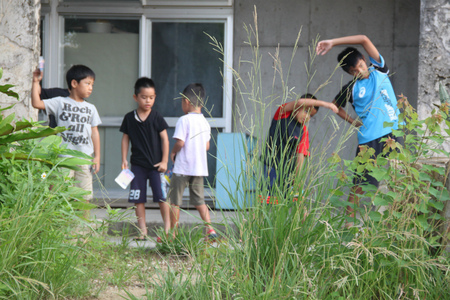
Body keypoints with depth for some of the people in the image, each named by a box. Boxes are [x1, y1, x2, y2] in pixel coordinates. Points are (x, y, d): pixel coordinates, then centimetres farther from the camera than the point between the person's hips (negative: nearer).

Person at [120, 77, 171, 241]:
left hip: (156, 164, -2)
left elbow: (164, 138, -2)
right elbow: (125, 139, 9)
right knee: (138, 199, 3)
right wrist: (124, 160, 4)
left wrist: (164, 161, -5)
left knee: (161, 197, -4)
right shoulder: (129, 118, 3)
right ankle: (142, 230, 10)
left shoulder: (156, 117, -4)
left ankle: (168, 229, 5)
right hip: (137, 164, 2)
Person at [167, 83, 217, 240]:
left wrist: (173, 152, -1)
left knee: (174, 200, 4)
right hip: (200, 167, 6)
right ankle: (210, 229, 0)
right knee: (199, 200, 13)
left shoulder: (184, 120, -12)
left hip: (182, 168, -6)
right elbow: (207, 146, 12)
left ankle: (172, 232, 7)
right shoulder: (205, 122, 9)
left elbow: (180, 142, -18)